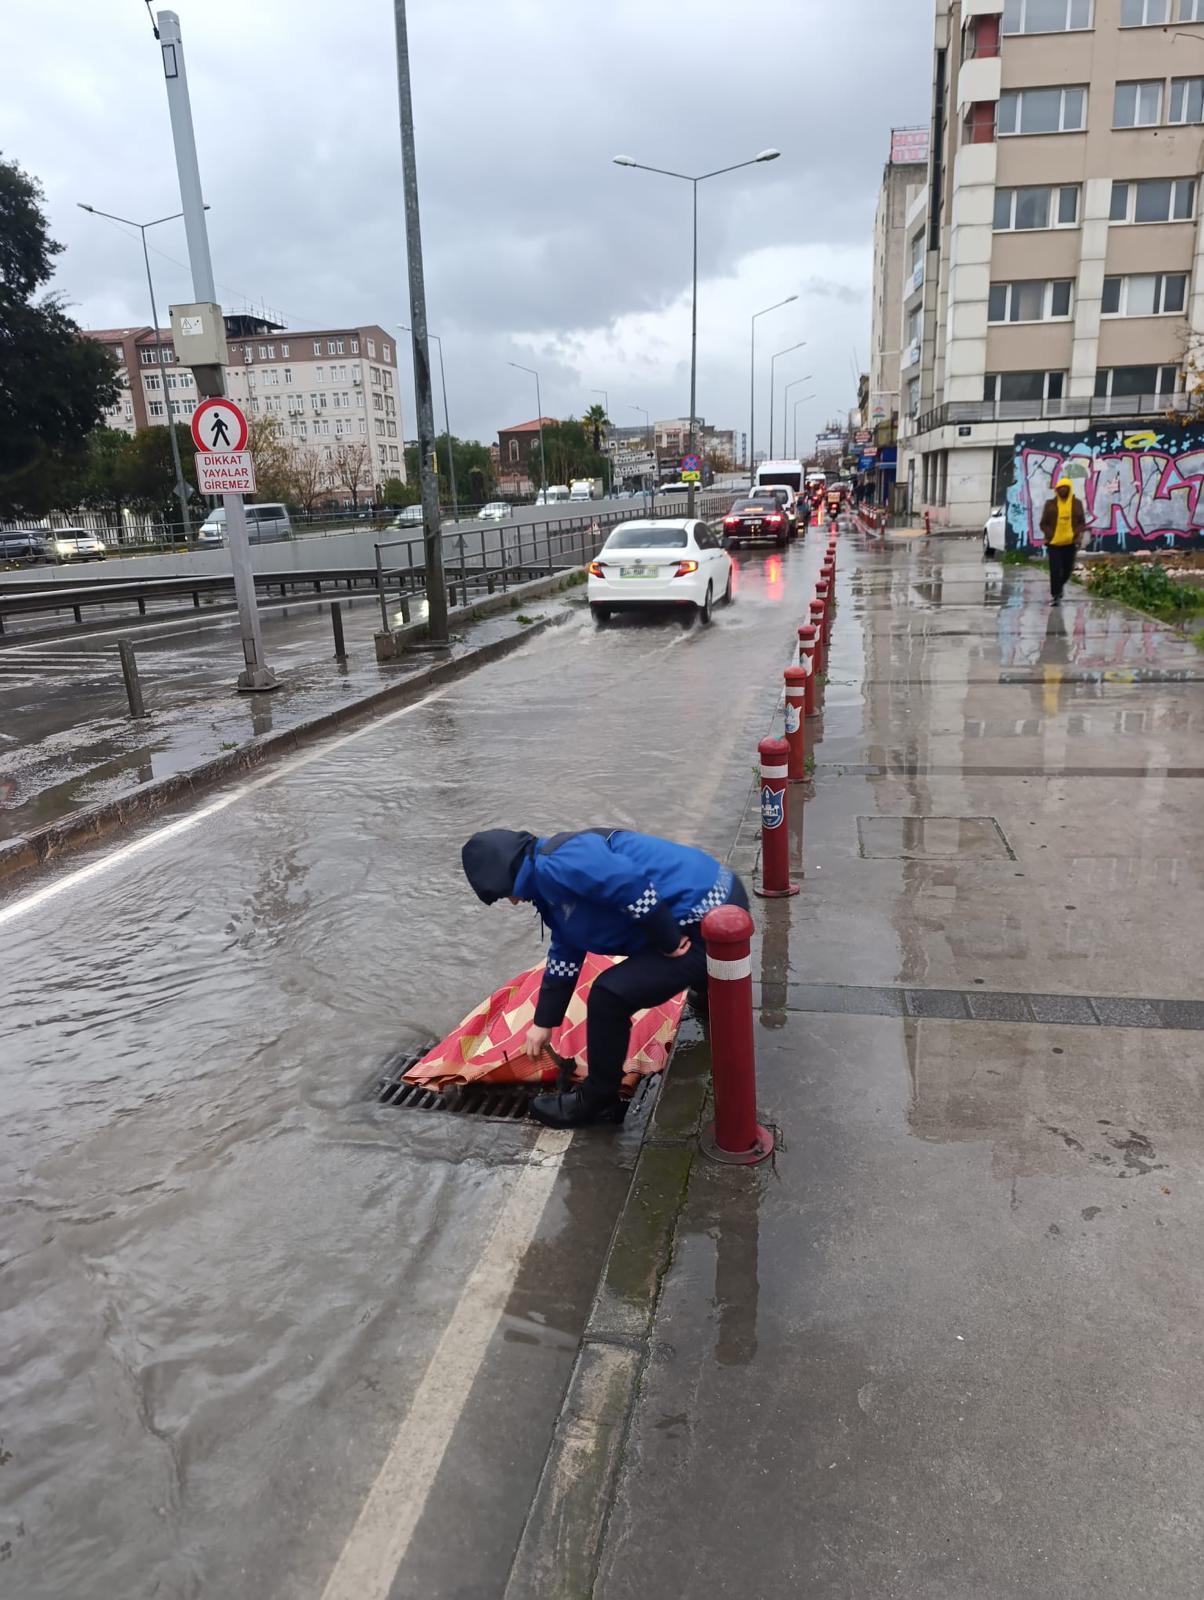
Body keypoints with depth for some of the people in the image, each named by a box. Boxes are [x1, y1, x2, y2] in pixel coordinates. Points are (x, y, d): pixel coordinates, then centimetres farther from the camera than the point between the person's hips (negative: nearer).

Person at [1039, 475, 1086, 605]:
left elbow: (1082, 522, 9)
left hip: (1070, 542, 2)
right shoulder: (1050, 503, 2)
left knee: (1068, 569, 9)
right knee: (1055, 570, -8)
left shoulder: (1077, 503, 6)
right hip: (1054, 543, -2)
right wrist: (1049, 534, -14)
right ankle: (1056, 596, -2)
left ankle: (1060, 585, 39)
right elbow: (1044, 523, 3)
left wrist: (1078, 535, -9)